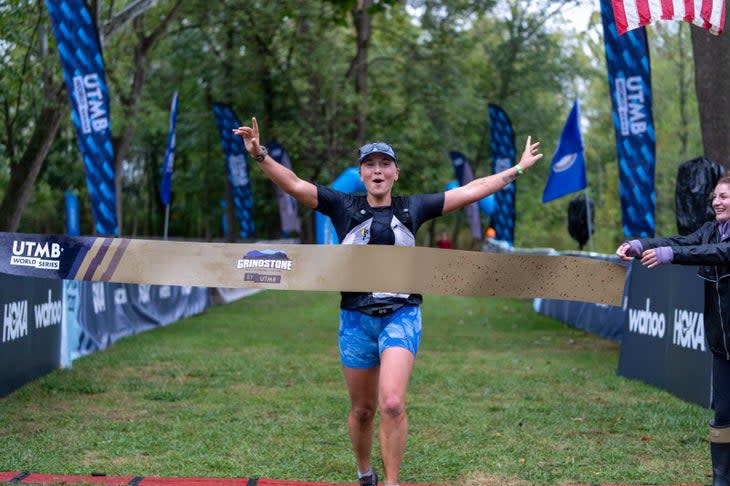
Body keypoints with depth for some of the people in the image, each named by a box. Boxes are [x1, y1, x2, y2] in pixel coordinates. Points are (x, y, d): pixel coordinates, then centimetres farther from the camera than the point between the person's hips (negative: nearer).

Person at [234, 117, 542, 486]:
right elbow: (294, 184, -7)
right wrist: (260, 155, -21)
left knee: (392, 403, -19)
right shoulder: (344, 207, 4)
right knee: (362, 410, 11)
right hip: (356, 319, 1)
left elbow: (472, 190, 11)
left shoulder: (413, 208, 7)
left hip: (401, 316, -1)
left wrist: (518, 169, 12)